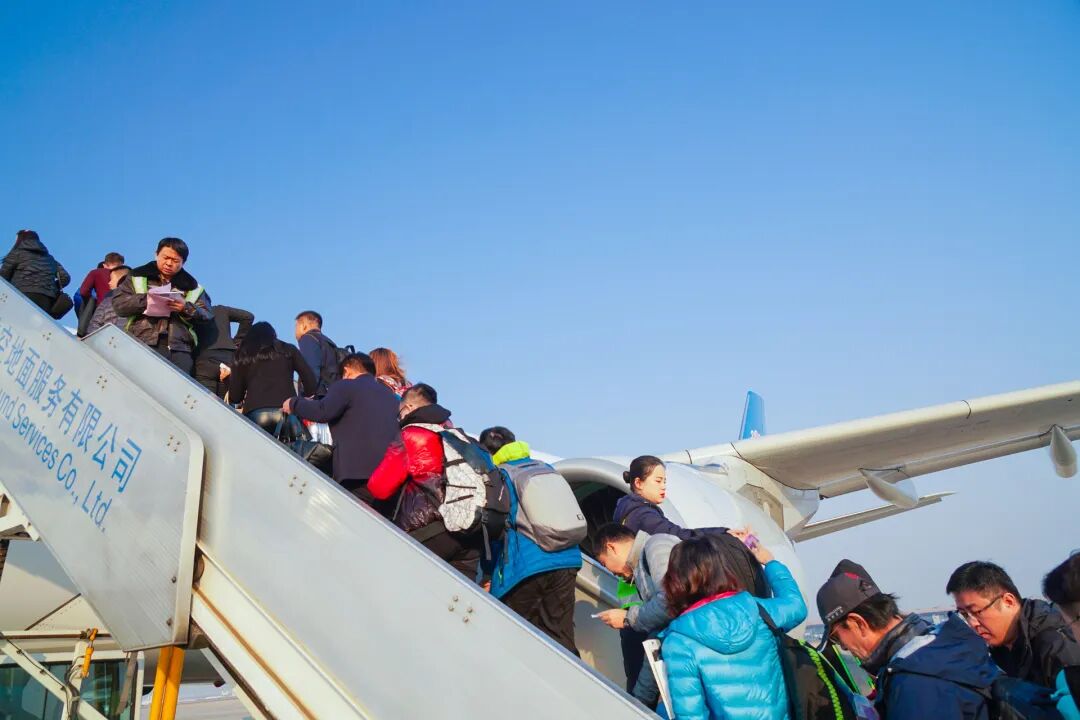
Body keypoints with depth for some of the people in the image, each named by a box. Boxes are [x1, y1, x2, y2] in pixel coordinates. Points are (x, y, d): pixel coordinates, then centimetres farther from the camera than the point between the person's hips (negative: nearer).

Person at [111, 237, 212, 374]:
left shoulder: (192, 287, 21)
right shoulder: (137, 277, 19)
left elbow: (205, 316, 11)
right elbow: (118, 304, 8)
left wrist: (186, 309, -9)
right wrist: (145, 299, -8)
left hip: (179, 349, 1)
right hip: (144, 344, -1)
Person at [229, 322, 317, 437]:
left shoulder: (243, 356, 20)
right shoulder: (288, 350, 20)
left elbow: (235, 397, 16)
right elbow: (310, 381, 12)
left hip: (255, 414, 0)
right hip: (287, 412, 0)